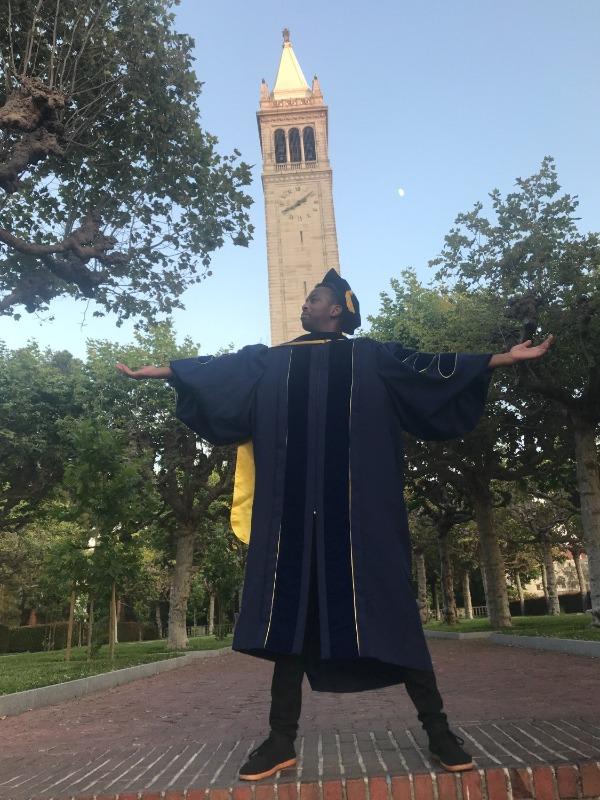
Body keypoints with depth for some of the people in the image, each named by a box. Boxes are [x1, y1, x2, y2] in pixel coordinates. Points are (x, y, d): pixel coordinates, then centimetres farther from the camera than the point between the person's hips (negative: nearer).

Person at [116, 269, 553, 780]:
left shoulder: (370, 357, 11)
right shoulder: (271, 361, 19)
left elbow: (429, 369, 5)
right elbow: (216, 371, 20)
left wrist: (503, 358, -1)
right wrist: (161, 370, 20)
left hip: (357, 508, -2)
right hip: (294, 508, 3)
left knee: (389, 607, -2)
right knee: (291, 612, 4)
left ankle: (436, 728, 8)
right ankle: (282, 738, 12)